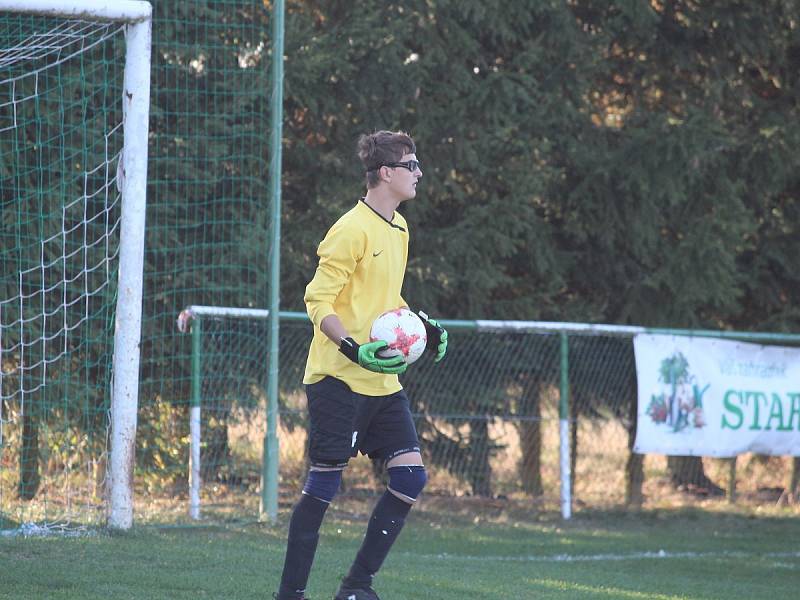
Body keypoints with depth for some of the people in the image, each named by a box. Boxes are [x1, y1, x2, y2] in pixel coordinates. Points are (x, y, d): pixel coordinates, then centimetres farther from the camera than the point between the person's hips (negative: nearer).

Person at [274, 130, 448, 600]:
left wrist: (421, 325, 13)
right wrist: (354, 349, -27)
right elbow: (318, 301, -15)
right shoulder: (352, 230, -14)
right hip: (340, 379, -8)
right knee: (324, 485, -5)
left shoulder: (399, 228, 14)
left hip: (383, 381, 8)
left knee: (411, 475, -1)